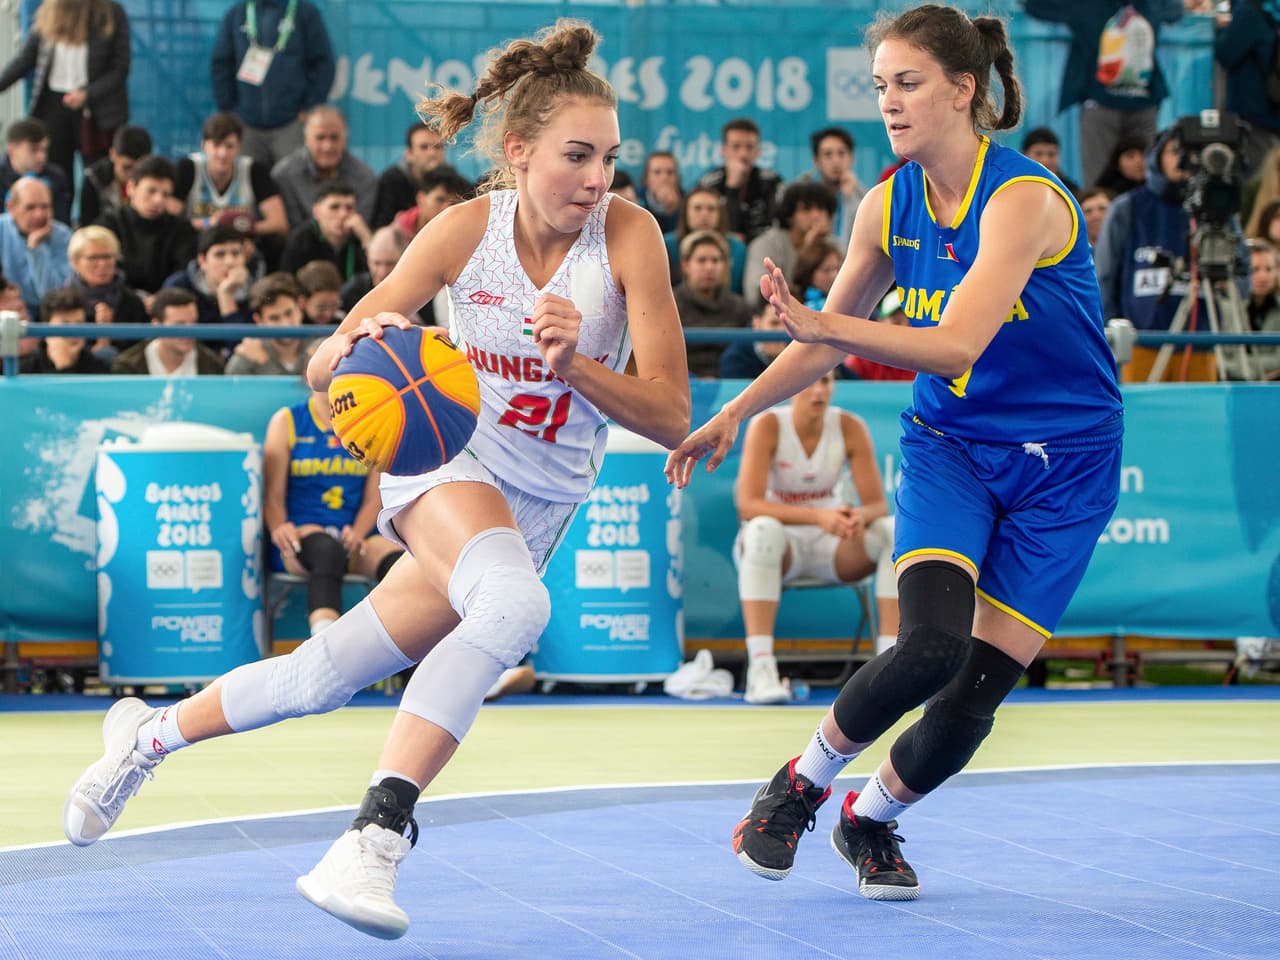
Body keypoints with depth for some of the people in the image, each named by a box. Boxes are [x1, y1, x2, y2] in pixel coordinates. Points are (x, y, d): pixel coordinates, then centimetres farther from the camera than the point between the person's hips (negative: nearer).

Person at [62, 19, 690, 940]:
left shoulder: (629, 234, -16)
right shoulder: (466, 230, -13)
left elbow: (671, 416, -19)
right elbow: (322, 367, -9)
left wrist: (575, 362, -36)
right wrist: (361, 342, -33)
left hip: (541, 506, 2)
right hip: (449, 457, -2)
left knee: (324, 675, 4)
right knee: (513, 605, -36)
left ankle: (151, 734, 31)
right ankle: (374, 838, -37)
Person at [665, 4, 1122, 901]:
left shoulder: (1024, 198, -22)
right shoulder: (888, 207, -3)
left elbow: (955, 345, -34)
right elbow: (826, 342, 13)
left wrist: (823, 324, -43)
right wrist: (735, 413, 7)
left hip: (1060, 464, -3)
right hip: (948, 447, 3)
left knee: (976, 694, -5)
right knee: (932, 643, -23)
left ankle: (870, 819, 23)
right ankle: (800, 786, 1)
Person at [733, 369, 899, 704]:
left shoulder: (850, 428, -7)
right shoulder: (767, 426, -15)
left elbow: (878, 504, -8)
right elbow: (748, 504, -25)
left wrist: (860, 516, -34)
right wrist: (817, 516, -37)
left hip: (832, 547, 3)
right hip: (781, 546, -3)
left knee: (895, 531, -24)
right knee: (764, 530, -38)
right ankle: (760, 669, -41)